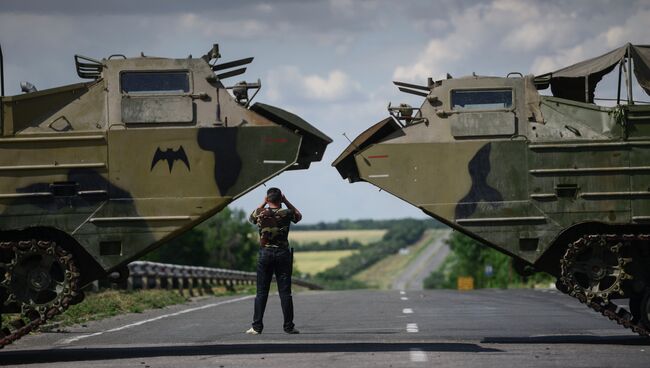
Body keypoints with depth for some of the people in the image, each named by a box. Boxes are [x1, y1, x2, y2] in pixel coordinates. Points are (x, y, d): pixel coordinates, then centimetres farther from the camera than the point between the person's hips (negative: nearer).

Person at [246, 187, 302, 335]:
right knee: (285, 292, 1)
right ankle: (288, 326, 1)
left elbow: (251, 217, 22)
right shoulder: (286, 213, -5)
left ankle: (257, 326, 1)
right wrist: (286, 202, 13)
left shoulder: (261, 213, -3)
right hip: (283, 254, 0)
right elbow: (298, 216, 18)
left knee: (261, 292, 3)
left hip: (265, 253, 1)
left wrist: (263, 203, 19)